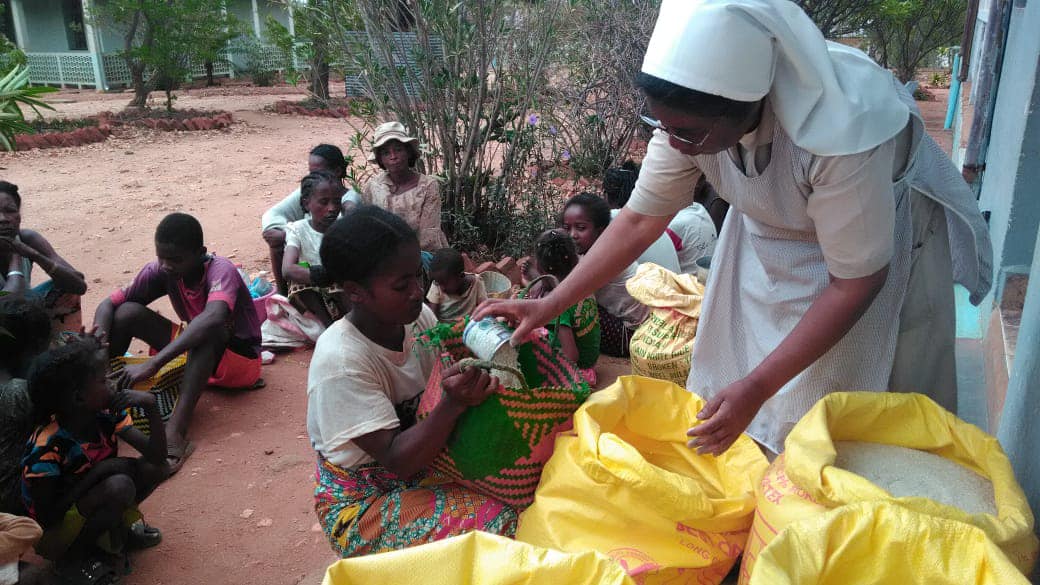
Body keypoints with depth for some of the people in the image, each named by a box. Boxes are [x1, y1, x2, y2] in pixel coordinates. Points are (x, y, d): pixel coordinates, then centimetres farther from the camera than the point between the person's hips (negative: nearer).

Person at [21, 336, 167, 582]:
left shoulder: (108, 415, -12)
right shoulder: (47, 446, -29)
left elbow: (158, 455, -14)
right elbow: (47, 518, -22)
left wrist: (150, 405, -27)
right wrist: (97, 472, -26)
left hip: (87, 506, 6)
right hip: (54, 535, -6)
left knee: (153, 467, -13)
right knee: (119, 486, -31)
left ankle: (118, 529, 7)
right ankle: (72, 559, -7)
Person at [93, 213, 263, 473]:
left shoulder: (221, 270, -28)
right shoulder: (159, 271, -10)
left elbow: (213, 318, -48)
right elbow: (109, 304, -9)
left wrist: (153, 363, -52)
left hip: (240, 358, -6)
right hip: (197, 353, 6)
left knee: (207, 329, -39)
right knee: (127, 312, -11)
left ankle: (175, 431, -46)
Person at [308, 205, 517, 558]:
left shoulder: (419, 317, -7)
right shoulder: (340, 361, -27)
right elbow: (396, 458, -27)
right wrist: (454, 403, -41)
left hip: (423, 460, 7)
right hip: (363, 502, -7)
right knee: (498, 525, -24)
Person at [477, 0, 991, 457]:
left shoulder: (839, 130, -41)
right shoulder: (692, 114, -25)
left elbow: (856, 282, -30)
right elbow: (640, 219, -14)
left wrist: (757, 388, -34)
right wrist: (548, 306, -18)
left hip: (880, 238, -4)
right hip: (774, 231, 5)